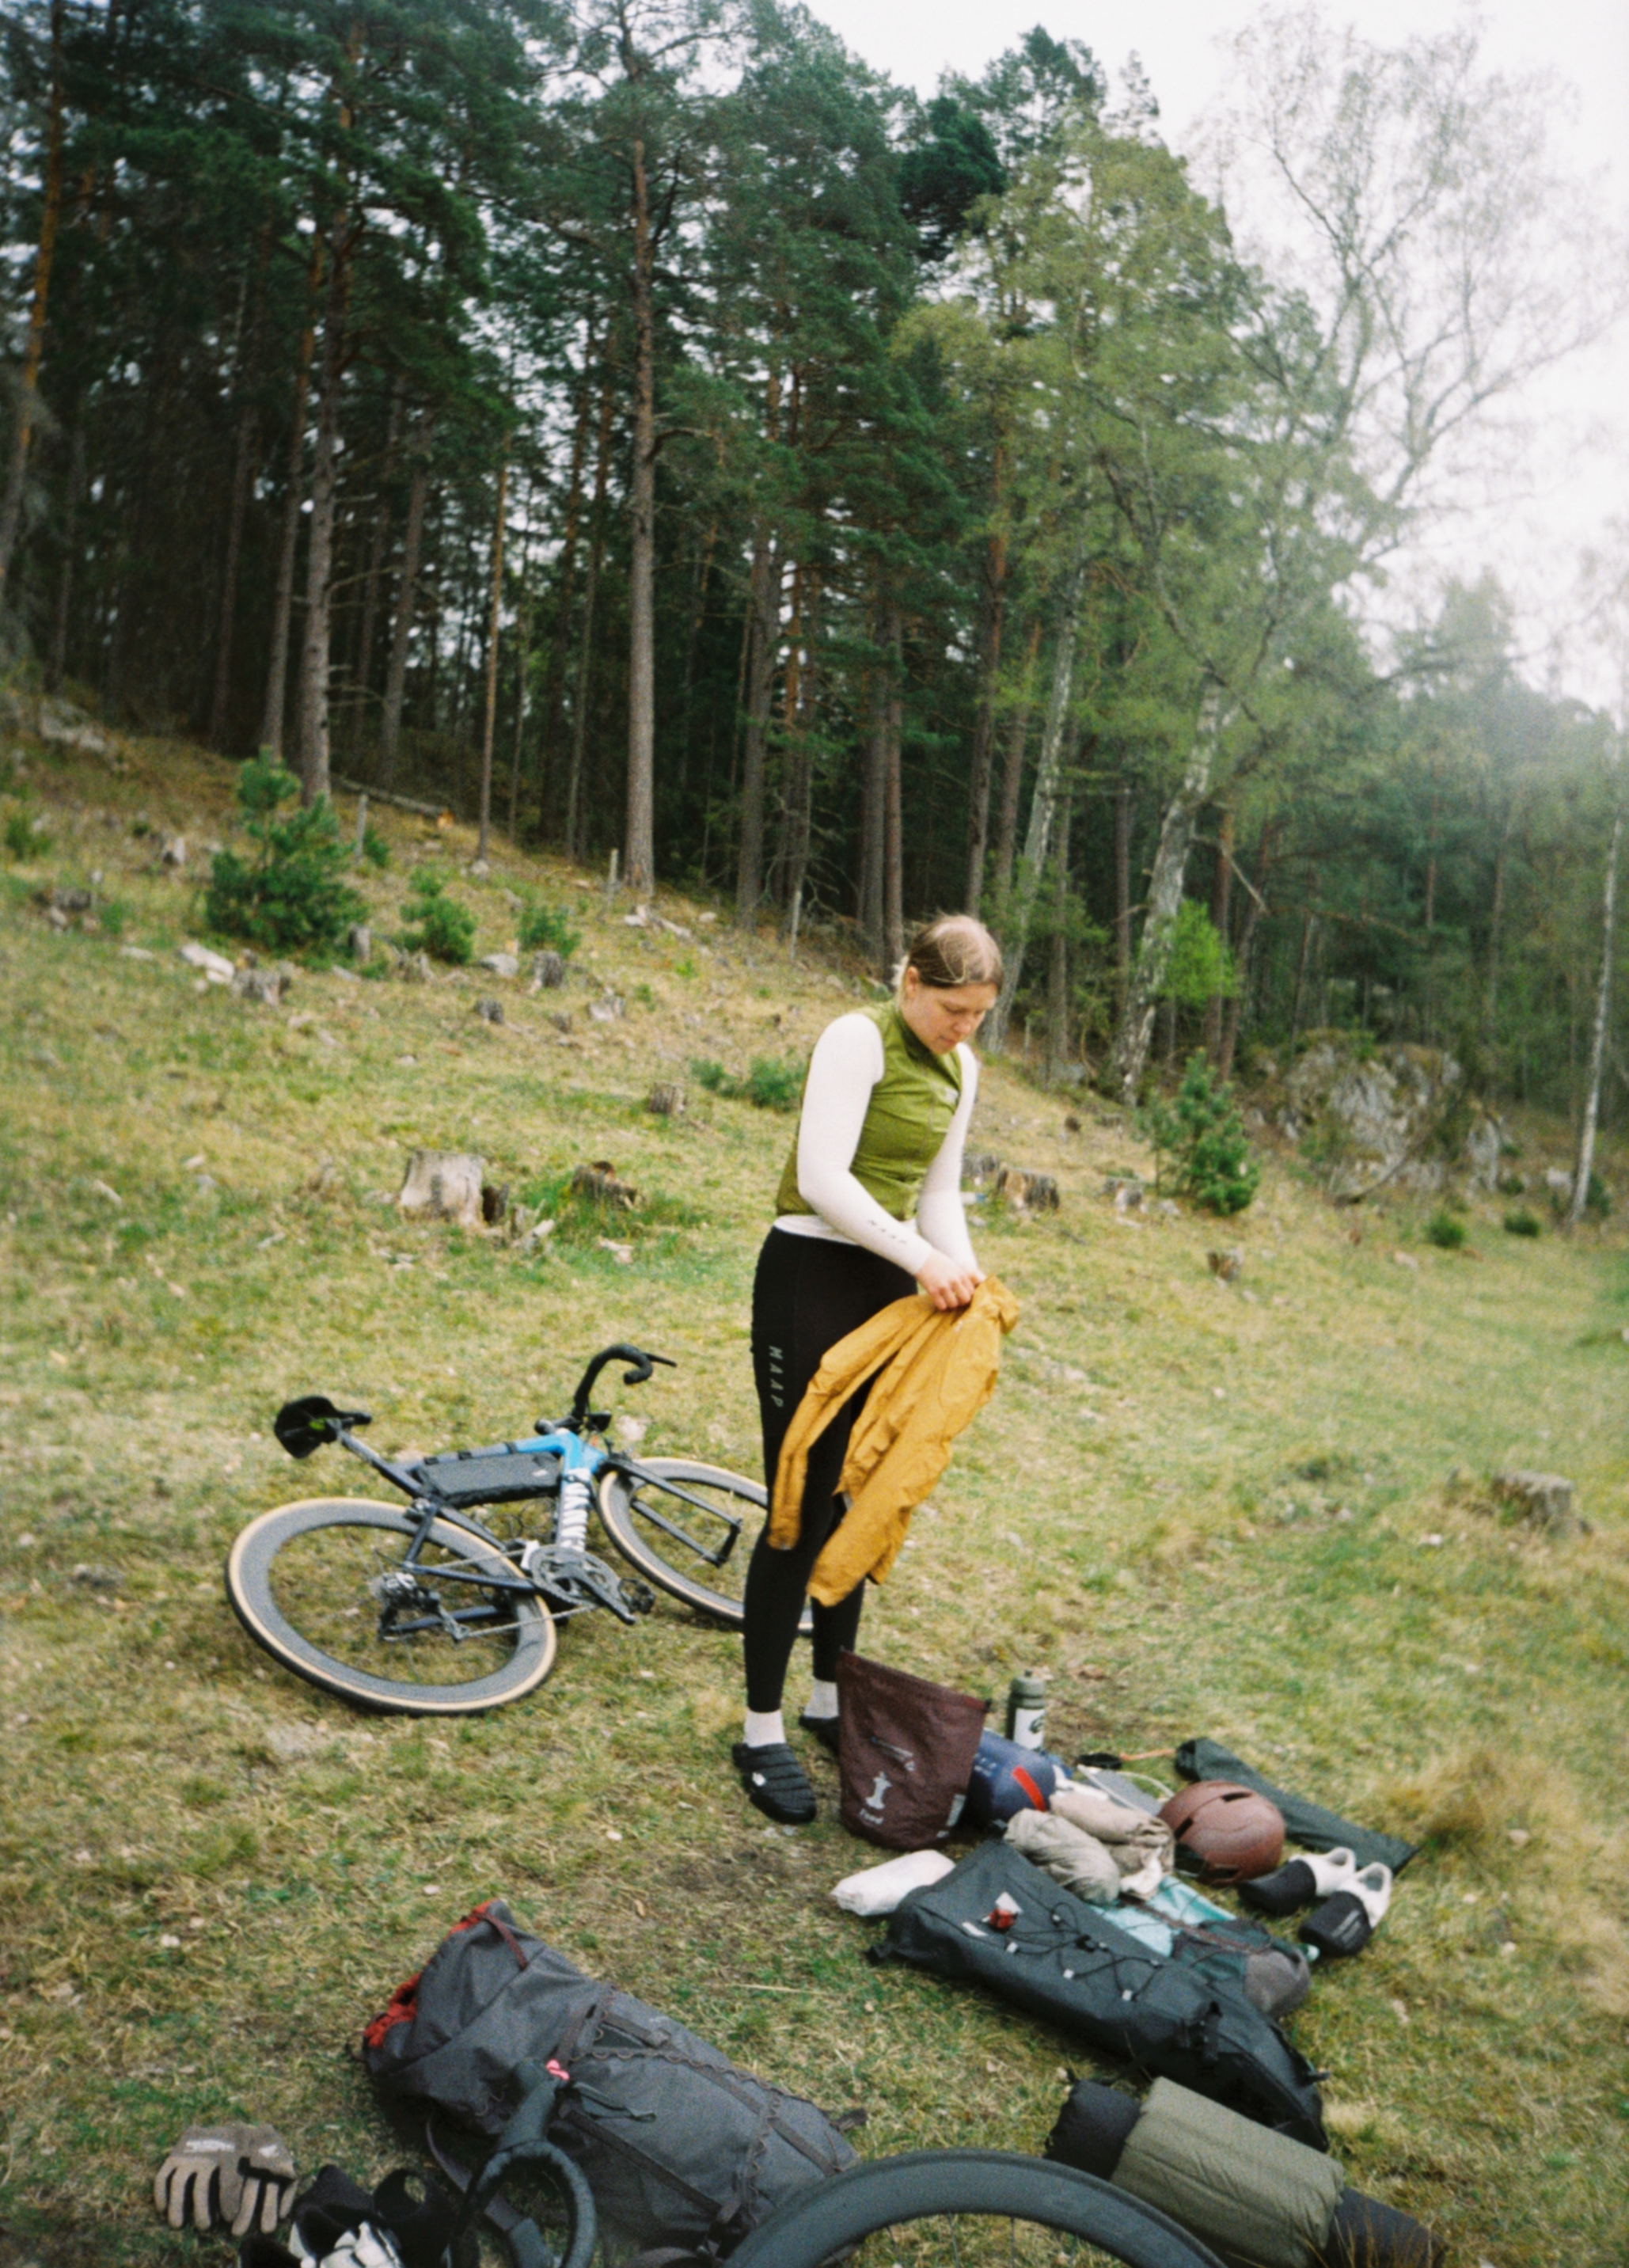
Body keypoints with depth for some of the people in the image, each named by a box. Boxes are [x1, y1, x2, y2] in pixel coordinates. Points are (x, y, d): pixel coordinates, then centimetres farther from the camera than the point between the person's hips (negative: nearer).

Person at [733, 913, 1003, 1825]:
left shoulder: (960, 1068, 11)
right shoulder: (859, 1038, -13)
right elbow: (822, 1178, -22)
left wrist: (965, 1272, -2)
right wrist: (922, 1258, -26)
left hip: (889, 1285, 8)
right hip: (812, 1277, -8)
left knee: (861, 1502, 13)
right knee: (804, 1506, -5)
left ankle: (831, 1700, 28)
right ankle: (762, 1732, 7)